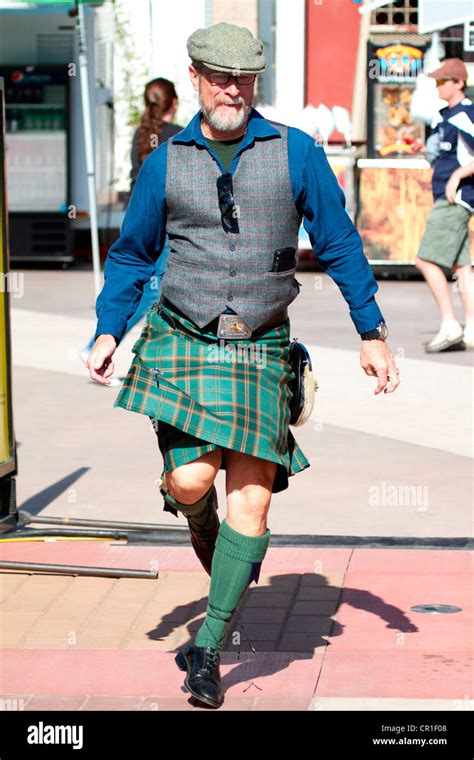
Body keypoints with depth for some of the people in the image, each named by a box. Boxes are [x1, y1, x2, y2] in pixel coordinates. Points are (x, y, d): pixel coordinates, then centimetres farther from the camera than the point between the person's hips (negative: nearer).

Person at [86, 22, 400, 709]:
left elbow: (340, 245, 7)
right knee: (191, 482, -17)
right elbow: (131, 255, 14)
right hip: (184, 339, 0)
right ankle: (205, 528, 21)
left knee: (252, 500, -5)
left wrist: (372, 334, 4)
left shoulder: (296, 153, 1)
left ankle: (208, 645, 5)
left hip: (261, 349, 0)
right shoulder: (166, 163, 4)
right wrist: (108, 331, 2)